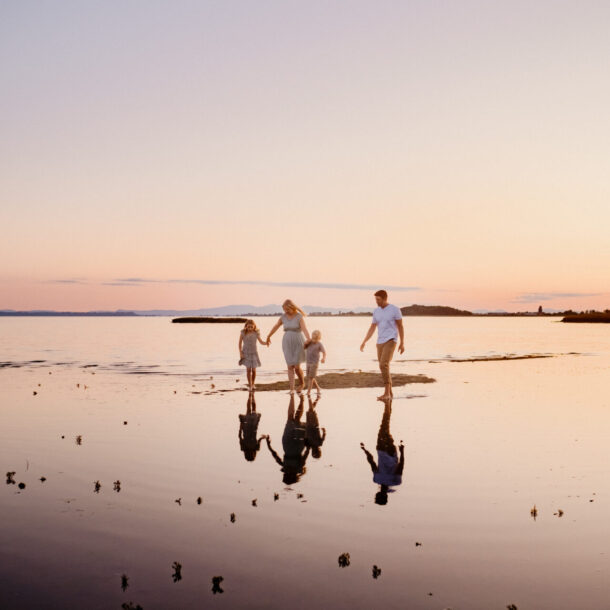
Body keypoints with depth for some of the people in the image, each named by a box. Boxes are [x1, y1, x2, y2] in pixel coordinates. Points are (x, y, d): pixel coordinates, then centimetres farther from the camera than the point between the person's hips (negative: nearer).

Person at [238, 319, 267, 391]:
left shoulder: (256, 333, -7)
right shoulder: (243, 333, -11)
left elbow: (261, 342, 1)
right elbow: (240, 343, -4)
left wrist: (266, 343, -20)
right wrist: (240, 353, -10)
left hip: (254, 353, 2)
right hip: (246, 353, -2)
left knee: (254, 370, 4)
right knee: (248, 369, -9)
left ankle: (252, 384, 25)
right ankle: (250, 386, -1)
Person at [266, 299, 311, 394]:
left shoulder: (299, 317, -13)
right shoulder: (283, 316, 2)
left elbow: (305, 329, -28)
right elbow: (275, 326, 18)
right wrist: (268, 337, 31)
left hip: (298, 343, -4)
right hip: (287, 343, 4)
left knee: (297, 367, -3)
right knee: (290, 366, -3)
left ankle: (302, 383, 25)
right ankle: (292, 389, 1)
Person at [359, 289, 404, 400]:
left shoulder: (395, 309, -7)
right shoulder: (376, 311, 10)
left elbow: (401, 326, -3)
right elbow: (372, 328, 14)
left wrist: (402, 343, -5)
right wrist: (364, 342, 5)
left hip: (390, 341, -7)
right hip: (380, 343, 7)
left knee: (383, 365, -20)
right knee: (384, 367, 8)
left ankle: (386, 393, -16)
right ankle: (389, 392, 21)